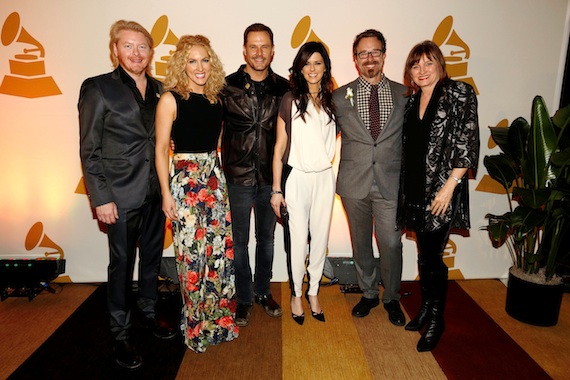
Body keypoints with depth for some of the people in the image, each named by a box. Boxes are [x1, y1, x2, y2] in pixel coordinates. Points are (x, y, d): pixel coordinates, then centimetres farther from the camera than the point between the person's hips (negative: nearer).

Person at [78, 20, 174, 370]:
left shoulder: (158, 90, 6)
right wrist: (101, 198, -12)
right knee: (122, 263, 8)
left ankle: (150, 313, 39)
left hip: (155, 190, 5)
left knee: (153, 256, 17)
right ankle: (121, 334, 26)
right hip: (122, 195, -4)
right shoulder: (97, 88, -7)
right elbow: (89, 151, -8)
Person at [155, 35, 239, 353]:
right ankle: (196, 326, 21)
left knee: (222, 248, 7)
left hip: (216, 177, 5)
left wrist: (221, 176, 12)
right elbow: (161, 148, -5)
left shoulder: (216, 98, 9)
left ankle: (220, 319, 26)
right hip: (185, 180, -5)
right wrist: (166, 193, -8)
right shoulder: (171, 99, -6)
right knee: (191, 254, 2)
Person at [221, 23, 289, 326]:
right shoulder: (227, 86, -5)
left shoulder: (283, 88, 1)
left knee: (266, 237, 16)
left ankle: (263, 291, 36)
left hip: (271, 177, 2)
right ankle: (244, 298, 28)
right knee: (239, 241, 10)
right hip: (237, 177, -2)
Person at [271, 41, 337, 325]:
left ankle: (313, 293, 27)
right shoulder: (290, 100, -4)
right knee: (298, 240, 3)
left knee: (320, 238, 9)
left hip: (324, 177, 4)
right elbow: (279, 148, -3)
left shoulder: (332, 101, 6)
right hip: (296, 178, -3)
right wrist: (276, 189, -5)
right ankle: (296, 294, 24)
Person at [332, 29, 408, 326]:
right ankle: (369, 293, 34)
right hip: (354, 182, 1)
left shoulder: (404, 95, 5)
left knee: (391, 243, 2)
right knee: (360, 243, 13)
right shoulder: (340, 96, 4)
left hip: (391, 182, 0)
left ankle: (391, 298, 27)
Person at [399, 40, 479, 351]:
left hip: (442, 190, -5)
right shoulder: (412, 100, 12)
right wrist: (403, 186, 9)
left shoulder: (459, 93, -5)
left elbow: (467, 144, -11)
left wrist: (449, 186, -17)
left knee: (432, 256, 0)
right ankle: (426, 308, 32)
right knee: (423, 253, 15)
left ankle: (436, 320, 20)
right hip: (415, 190, 5)